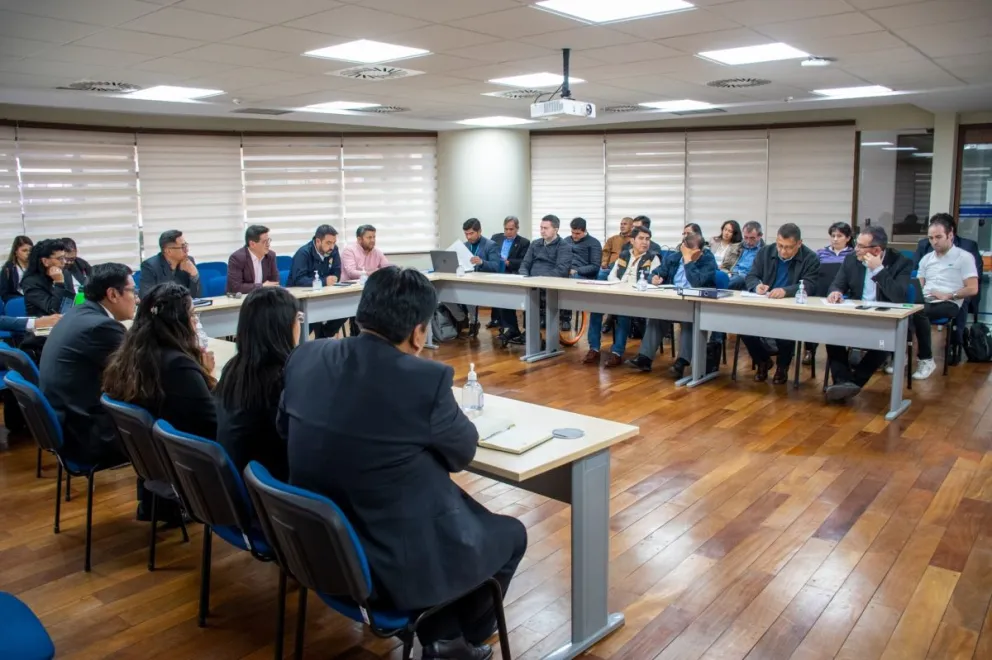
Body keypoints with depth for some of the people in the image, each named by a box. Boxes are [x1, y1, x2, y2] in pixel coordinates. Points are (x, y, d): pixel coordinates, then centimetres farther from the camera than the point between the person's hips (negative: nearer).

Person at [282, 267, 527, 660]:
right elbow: (462, 452, -6)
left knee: (453, 507, 30)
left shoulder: (305, 359, -6)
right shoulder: (425, 379, -23)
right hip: (399, 563, -6)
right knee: (510, 535, 20)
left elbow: (285, 428, 12)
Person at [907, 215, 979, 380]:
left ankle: (926, 360, -25)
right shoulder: (926, 258, 20)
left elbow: (973, 289, -2)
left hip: (949, 304, -4)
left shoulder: (964, 257, 4)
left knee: (918, 313, -37)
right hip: (925, 302, 5)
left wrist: (948, 296, -12)